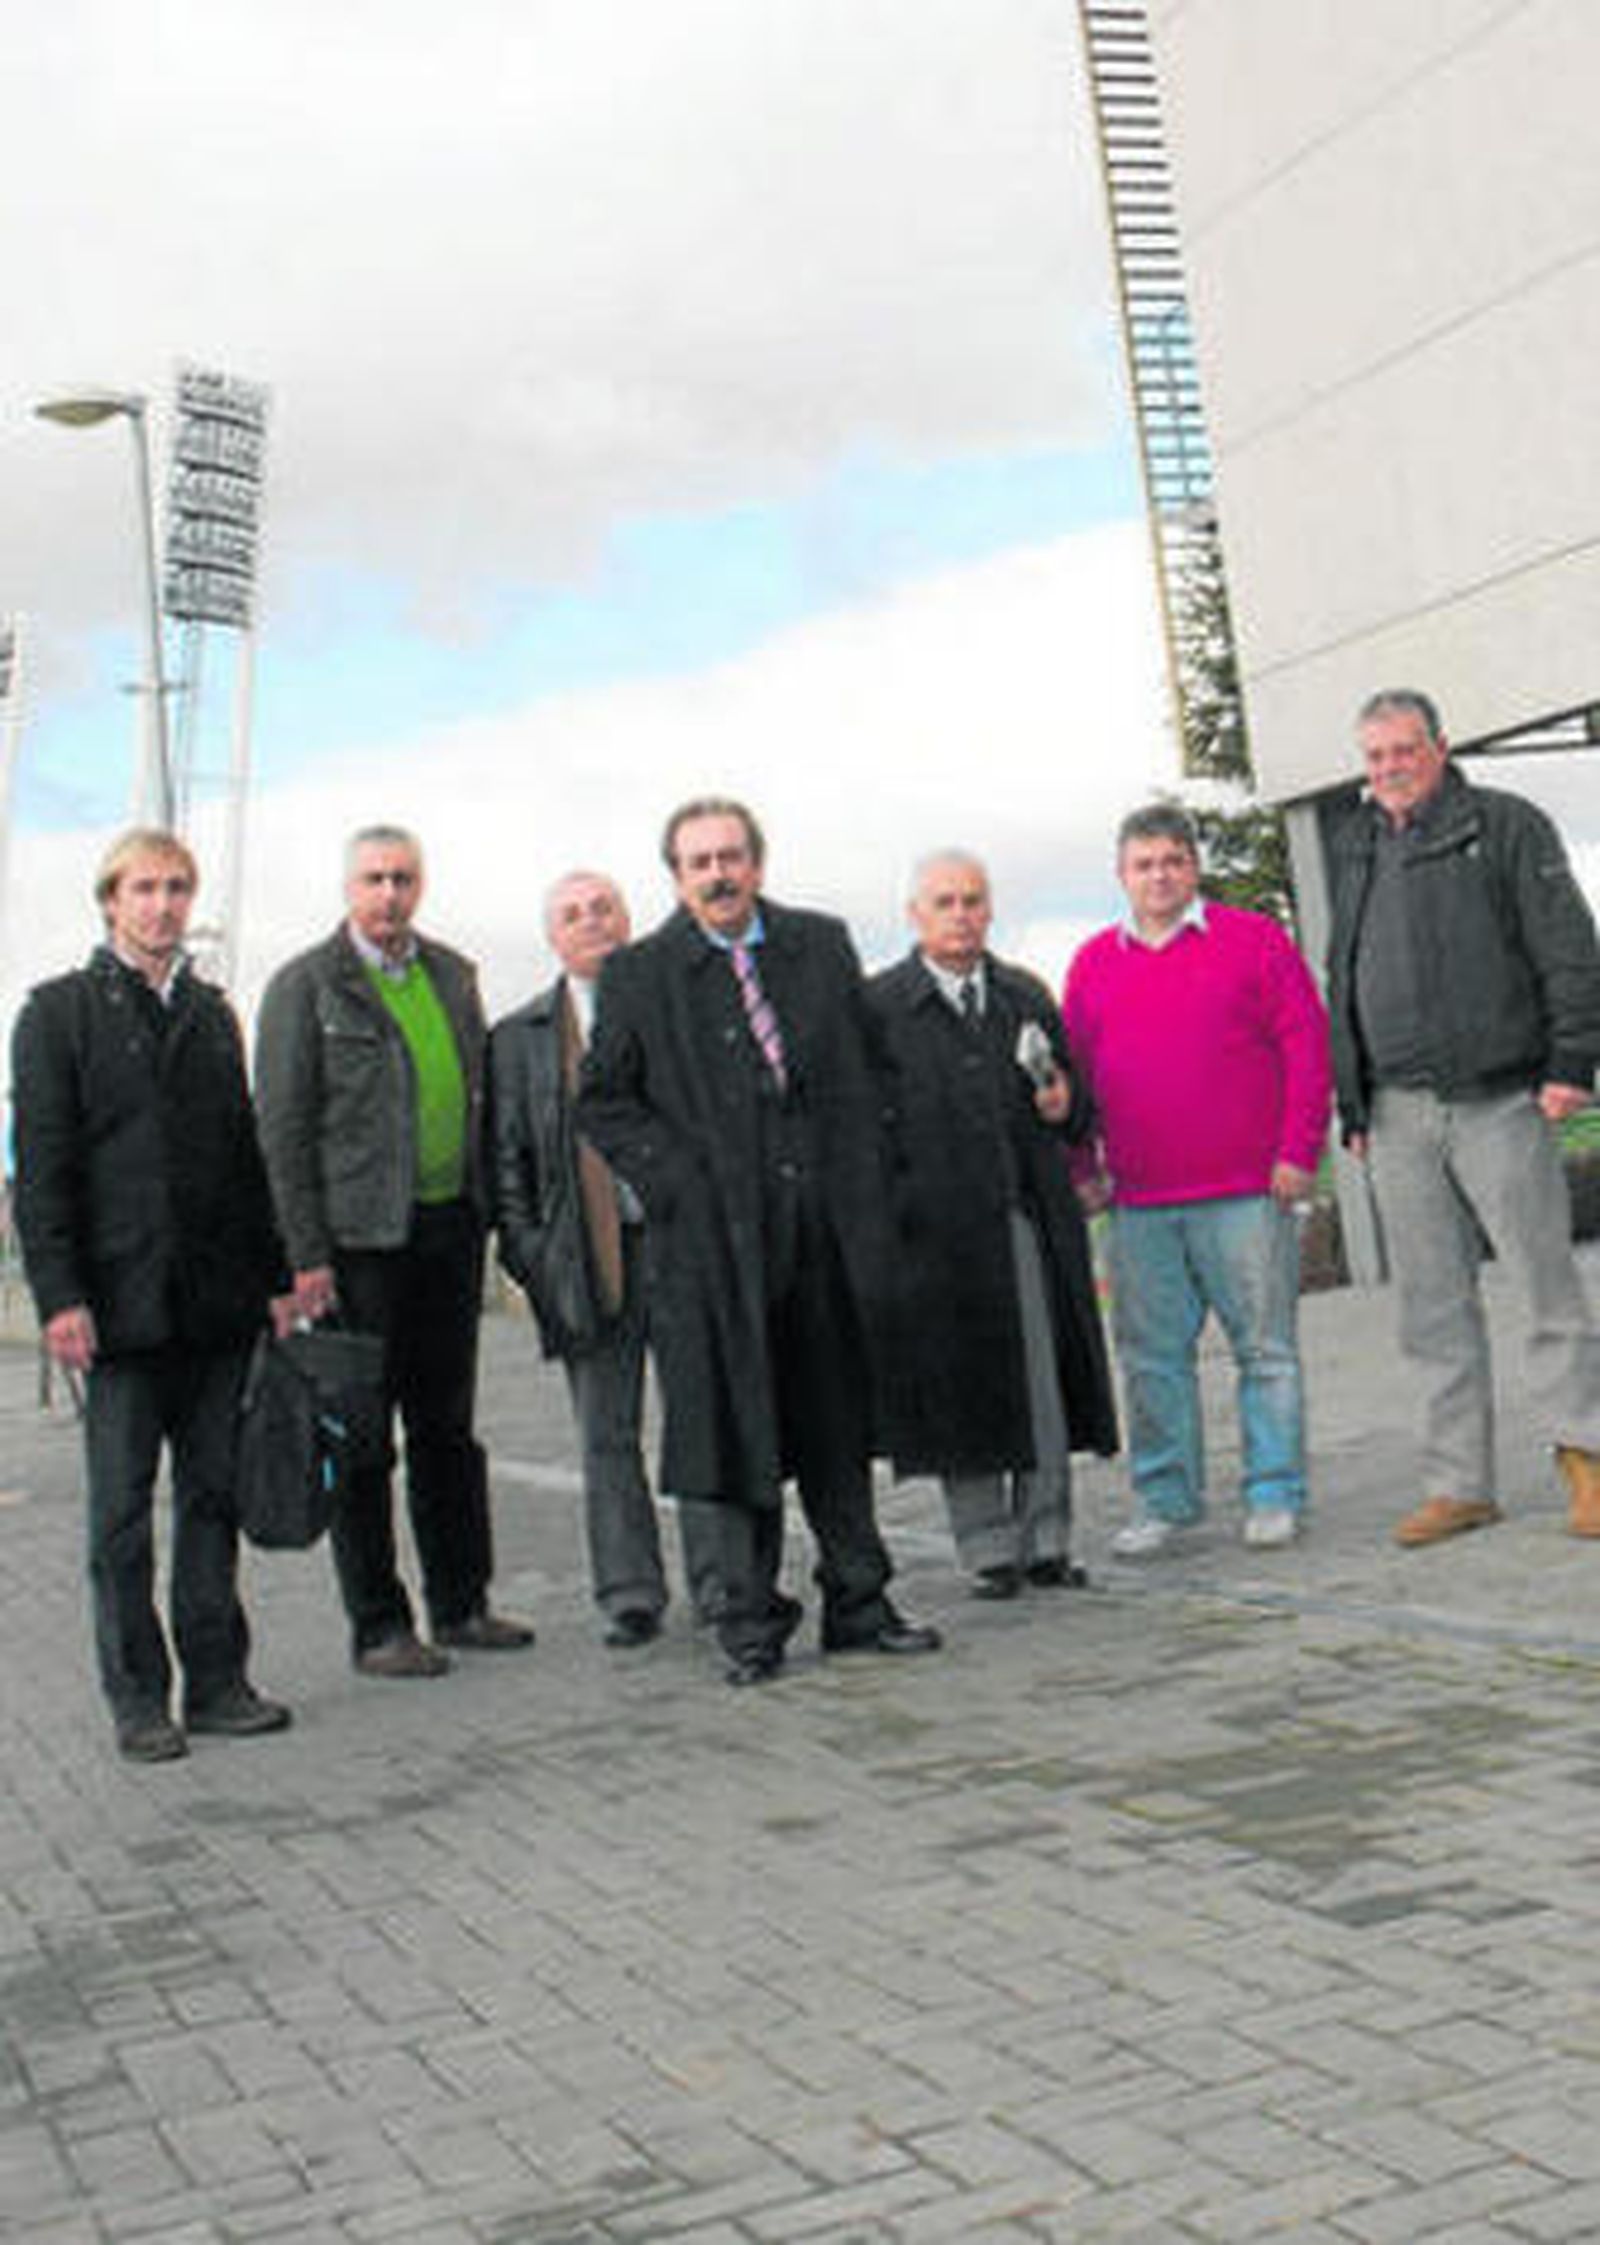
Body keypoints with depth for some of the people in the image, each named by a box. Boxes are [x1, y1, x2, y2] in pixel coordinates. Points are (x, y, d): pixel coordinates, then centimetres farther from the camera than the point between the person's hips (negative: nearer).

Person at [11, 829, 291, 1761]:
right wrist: (60, 1296, -13)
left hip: (219, 1301, 4)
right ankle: (138, 1699, 11)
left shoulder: (213, 1013, 15)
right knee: (122, 1512, 3)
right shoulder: (62, 1011, 0)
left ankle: (217, 1681, 17)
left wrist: (276, 1276, 10)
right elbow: (40, 1167, -5)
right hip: (122, 1302, -4)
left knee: (215, 1493, 8)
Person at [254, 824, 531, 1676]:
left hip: (449, 1228, 5)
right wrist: (306, 1255, -13)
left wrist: (485, 1209, 12)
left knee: (447, 1425, 13)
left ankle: (461, 1604, 23)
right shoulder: (304, 986, -4)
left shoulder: (454, 975, 13)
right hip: (359, 1240, -5)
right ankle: (378, 1627, 9)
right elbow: (283, 1129, -7)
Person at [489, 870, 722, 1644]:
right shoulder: (519, 1037, 8)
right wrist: (529, 1255, -2)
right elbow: (507, 1159, 7)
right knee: (607, 1436, 5)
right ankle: (630, 1595, 14)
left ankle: (719, 1584, 13)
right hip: (588, 1257, 1)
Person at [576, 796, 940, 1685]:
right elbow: (603, 1103, 3)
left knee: (838, 1422, 11)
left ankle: (857, 1603, 22)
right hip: (718, 1234, -3)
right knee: (741, 1427, 2)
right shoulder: (639, 975, 1)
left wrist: (866, 1172, 5)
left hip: (829, 1225, 3)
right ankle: (754, 1622, 13)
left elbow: (870, 1068, 15)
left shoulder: (823, 945, 9)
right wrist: (677, 1179, -8)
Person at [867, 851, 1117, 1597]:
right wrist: (884, 1213, -12)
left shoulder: (1028, 997, 15)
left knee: (1045, 1387, 5)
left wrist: (1066, 1105, -2)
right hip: (938, 1232, -4)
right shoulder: (877, 1006, 1)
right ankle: (988, 1550, 12)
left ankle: (1047, 1542, 16)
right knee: (964, 1392, 1)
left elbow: (1078, 1118, 20)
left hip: (1030, 1221, 4)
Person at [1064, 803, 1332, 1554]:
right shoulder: (1093, 963, 12)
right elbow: (1074, 1071, 16)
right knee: (1151, 1354, 5)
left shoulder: (1252, 939, 3)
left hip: (1246, 1191, -3)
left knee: (1266, 1345, 1)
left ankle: (1274, 1496, 9)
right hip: (1140, 1204, 3)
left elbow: (1306, 1043, 0)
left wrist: (1298, 1153, -6)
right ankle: (1164, 1500, 15)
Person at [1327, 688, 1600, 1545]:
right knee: (1431, 1307, 5)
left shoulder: (1506, 825, 3)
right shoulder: (1355, 852, 18)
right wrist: (1351, 1107, 15)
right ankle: (1459, 1484, 11)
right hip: (1398, 1115, 5)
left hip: (1498, 1100, -5)